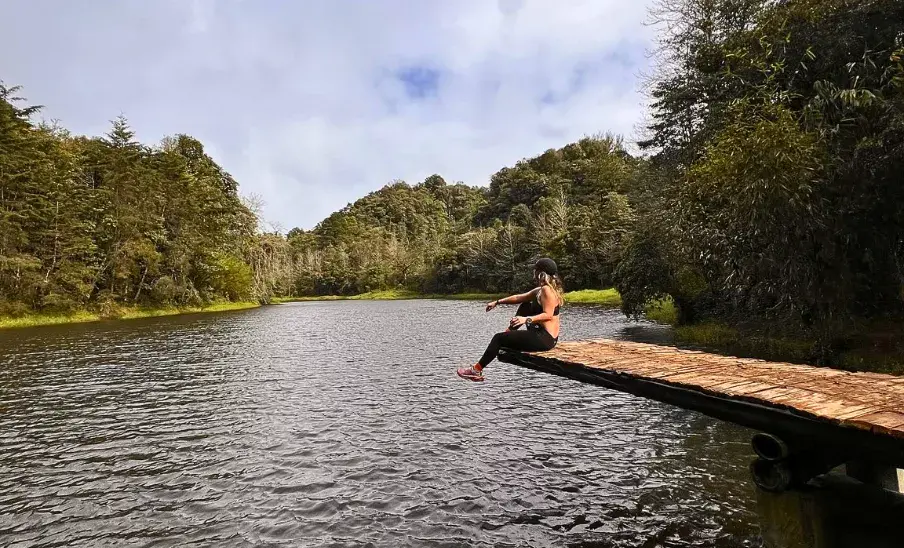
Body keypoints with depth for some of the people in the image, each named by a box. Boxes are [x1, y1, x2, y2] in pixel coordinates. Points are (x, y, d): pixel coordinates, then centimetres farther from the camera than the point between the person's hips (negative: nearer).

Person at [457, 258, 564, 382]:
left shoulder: (546, 290, -16)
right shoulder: (539, 290, 12)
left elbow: (548, 315, -26)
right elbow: (519, 298, 18)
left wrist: (527, 319, -36)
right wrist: (498, 302, 17)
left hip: (544, 339, -10)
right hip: (546, 337, 10)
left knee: (498, 338, -2)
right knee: (525, 306, 24)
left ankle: (476, 370, 8)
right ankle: (509, 332, 26)